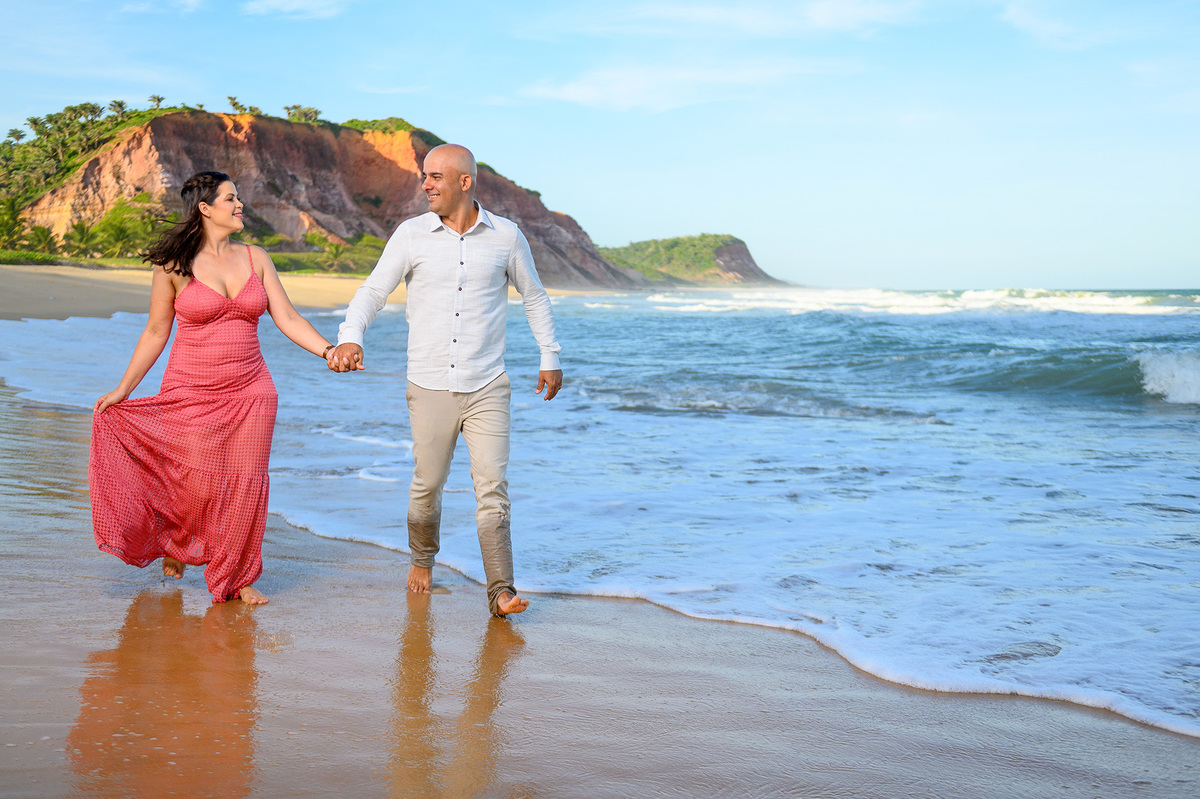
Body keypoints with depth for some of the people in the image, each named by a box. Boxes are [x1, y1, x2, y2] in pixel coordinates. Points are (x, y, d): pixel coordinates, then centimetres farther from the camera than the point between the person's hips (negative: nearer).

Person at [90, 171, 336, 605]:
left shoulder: (255, 258, 6)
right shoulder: (175, 265, -4)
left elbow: (287, 318, 3)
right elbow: (155, 332, 3)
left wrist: (328, 350, -10)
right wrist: (123, 389, 4)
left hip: (250, 391, 3)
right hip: (193, 393, -3)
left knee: (247, 484, 0)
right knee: (199, 486, 0)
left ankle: (238, 576, 17)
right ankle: (175, 544, 34)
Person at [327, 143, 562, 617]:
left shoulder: (505, 237, 2)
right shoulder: (411, 235, 1)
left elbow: (534, 296, 15)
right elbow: (373, 291, -1)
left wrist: (550, 357, 15)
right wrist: (350, 337, -19)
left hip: (487, 387, 0)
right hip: (430, 386, 1)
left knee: (492, 485, -8)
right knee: (427, 486, 9)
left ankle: (501, 591, -9)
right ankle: (422, 560, 35)